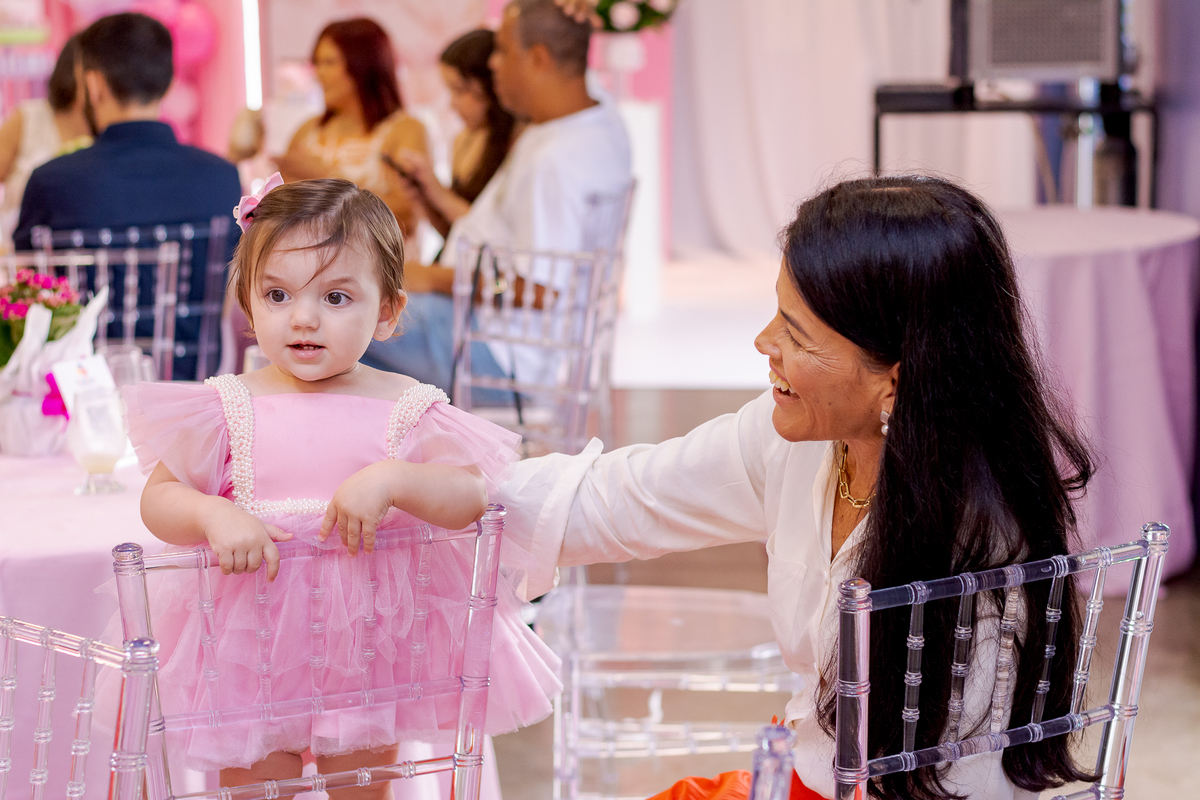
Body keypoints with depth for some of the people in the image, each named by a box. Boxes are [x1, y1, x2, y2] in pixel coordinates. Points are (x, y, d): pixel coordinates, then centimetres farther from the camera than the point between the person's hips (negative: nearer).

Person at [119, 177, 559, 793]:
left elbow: (470, 496, -14)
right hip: (252, 632, 0)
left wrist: (390, 481, -29)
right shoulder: (230, 407, -5)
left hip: (367, 637, 0)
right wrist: (213, 516, -23)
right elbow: (158, 496, -3)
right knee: (252, 784, 9)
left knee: (362, 787, 15)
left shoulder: (404, 408, -6)